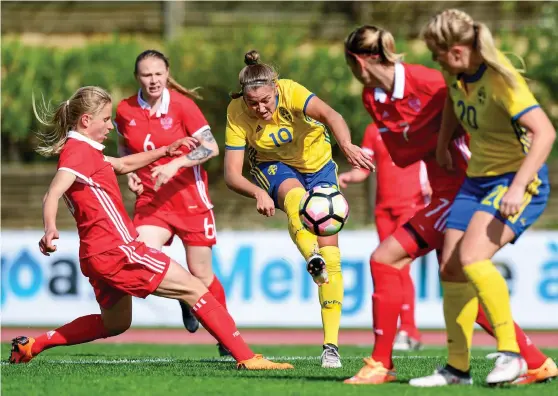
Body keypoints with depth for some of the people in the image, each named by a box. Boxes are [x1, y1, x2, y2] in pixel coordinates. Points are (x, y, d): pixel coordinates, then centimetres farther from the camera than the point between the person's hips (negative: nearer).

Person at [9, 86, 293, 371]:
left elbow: (122, 165, 32)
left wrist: (165, 151, 27)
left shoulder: (82, 150, 16)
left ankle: (31, 345, 23)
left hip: (98, 256, 11)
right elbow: (53, 194, -28)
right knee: (194, 289, -8)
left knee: (115, 324, 28)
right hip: (117, 249, -11)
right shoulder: (78, 151, -13)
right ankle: (246, 357, -13)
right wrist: (50, 229, -46)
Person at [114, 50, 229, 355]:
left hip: (189, 197, -2)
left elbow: (211, 147, -13)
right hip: (151, 199, 2)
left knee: (201, 273, 3)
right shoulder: (125, 110, -1)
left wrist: (175, 164, -25)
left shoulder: (181, 104, -10)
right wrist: (130, 172, 0)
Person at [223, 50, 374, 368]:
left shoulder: (290, 92, -29)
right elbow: (232, 173, -25)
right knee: (295, 196, -39)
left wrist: (347, 145, -68)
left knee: (330, 251, -10)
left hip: (317, 163, 0)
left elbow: (328, 114, -47)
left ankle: (332, 344, -6)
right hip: (274, 166, 0)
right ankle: (312, 259, -63)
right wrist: (257, 192, -46)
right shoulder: (237, 114, -23)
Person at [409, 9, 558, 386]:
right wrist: (442, 145, 22)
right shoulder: (457, 74, 0)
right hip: (477, 180, 8)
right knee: (451, 267, 1)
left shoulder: (500, 80, -24)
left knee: (472, 257, -26)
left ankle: (511, 355, -18)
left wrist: (518, 186, -36)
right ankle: (457, 367, 11)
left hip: (520, 181, -8)